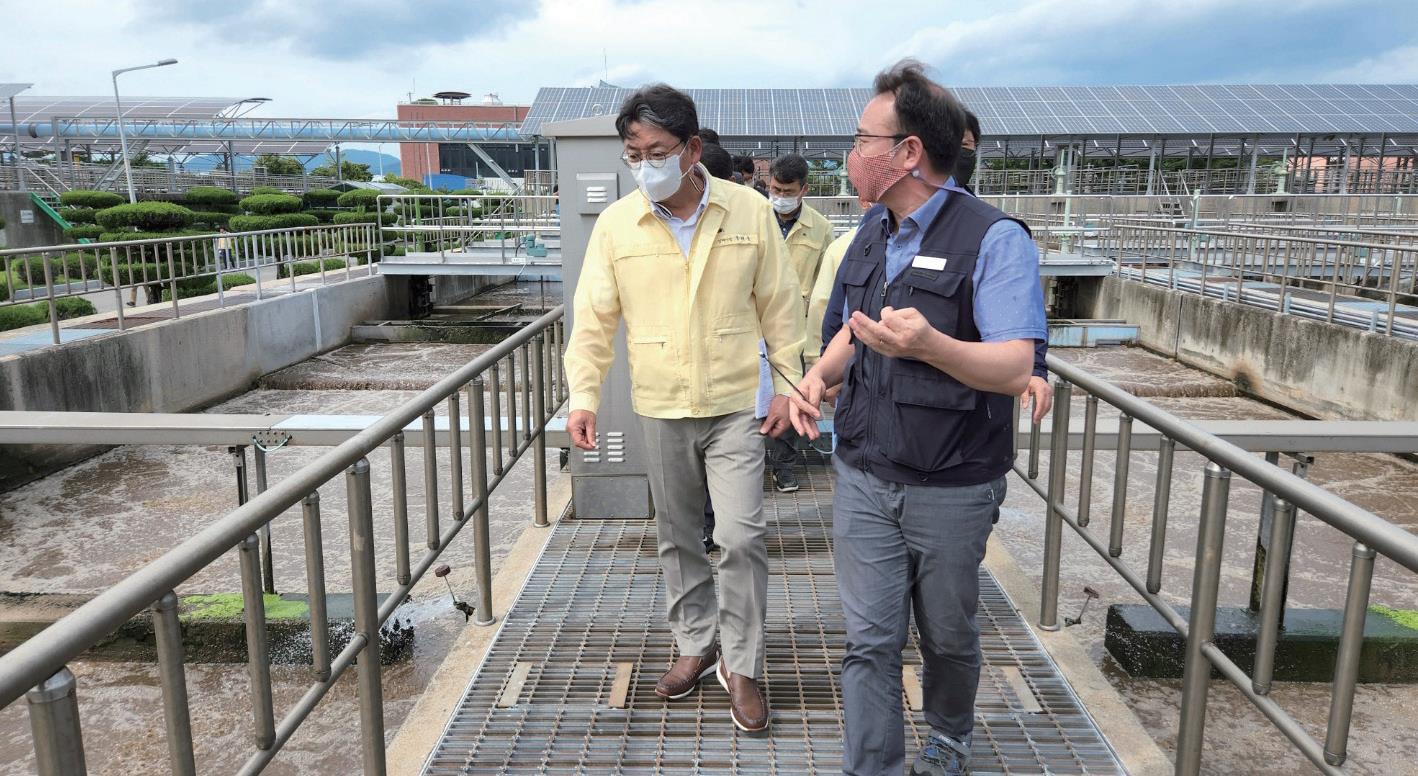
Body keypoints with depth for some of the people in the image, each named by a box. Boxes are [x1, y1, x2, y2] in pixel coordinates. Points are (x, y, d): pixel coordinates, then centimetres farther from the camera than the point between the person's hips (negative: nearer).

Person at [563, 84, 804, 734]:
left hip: (736, 405, -2)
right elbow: (594, 317, 1)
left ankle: (741, 666, 14)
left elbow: (779, 305, 1)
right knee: (677, 538, 14)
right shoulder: (615, 224, -3)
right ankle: (696, 644, 35)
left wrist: (789, 383, 1)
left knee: (743, 538, -5)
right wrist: (583, 394, -6)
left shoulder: (749, 211, -5)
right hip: (660, 410, 2)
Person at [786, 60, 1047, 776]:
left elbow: (1014, 369, -22)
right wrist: (820, 374, 0)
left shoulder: (994, 240, -15)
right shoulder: (871, 233, 8)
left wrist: (928, 345, -41)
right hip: (863, 480, 5)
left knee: (947, 636, 17)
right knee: (870, 640, 6)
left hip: (951, 491, -4)